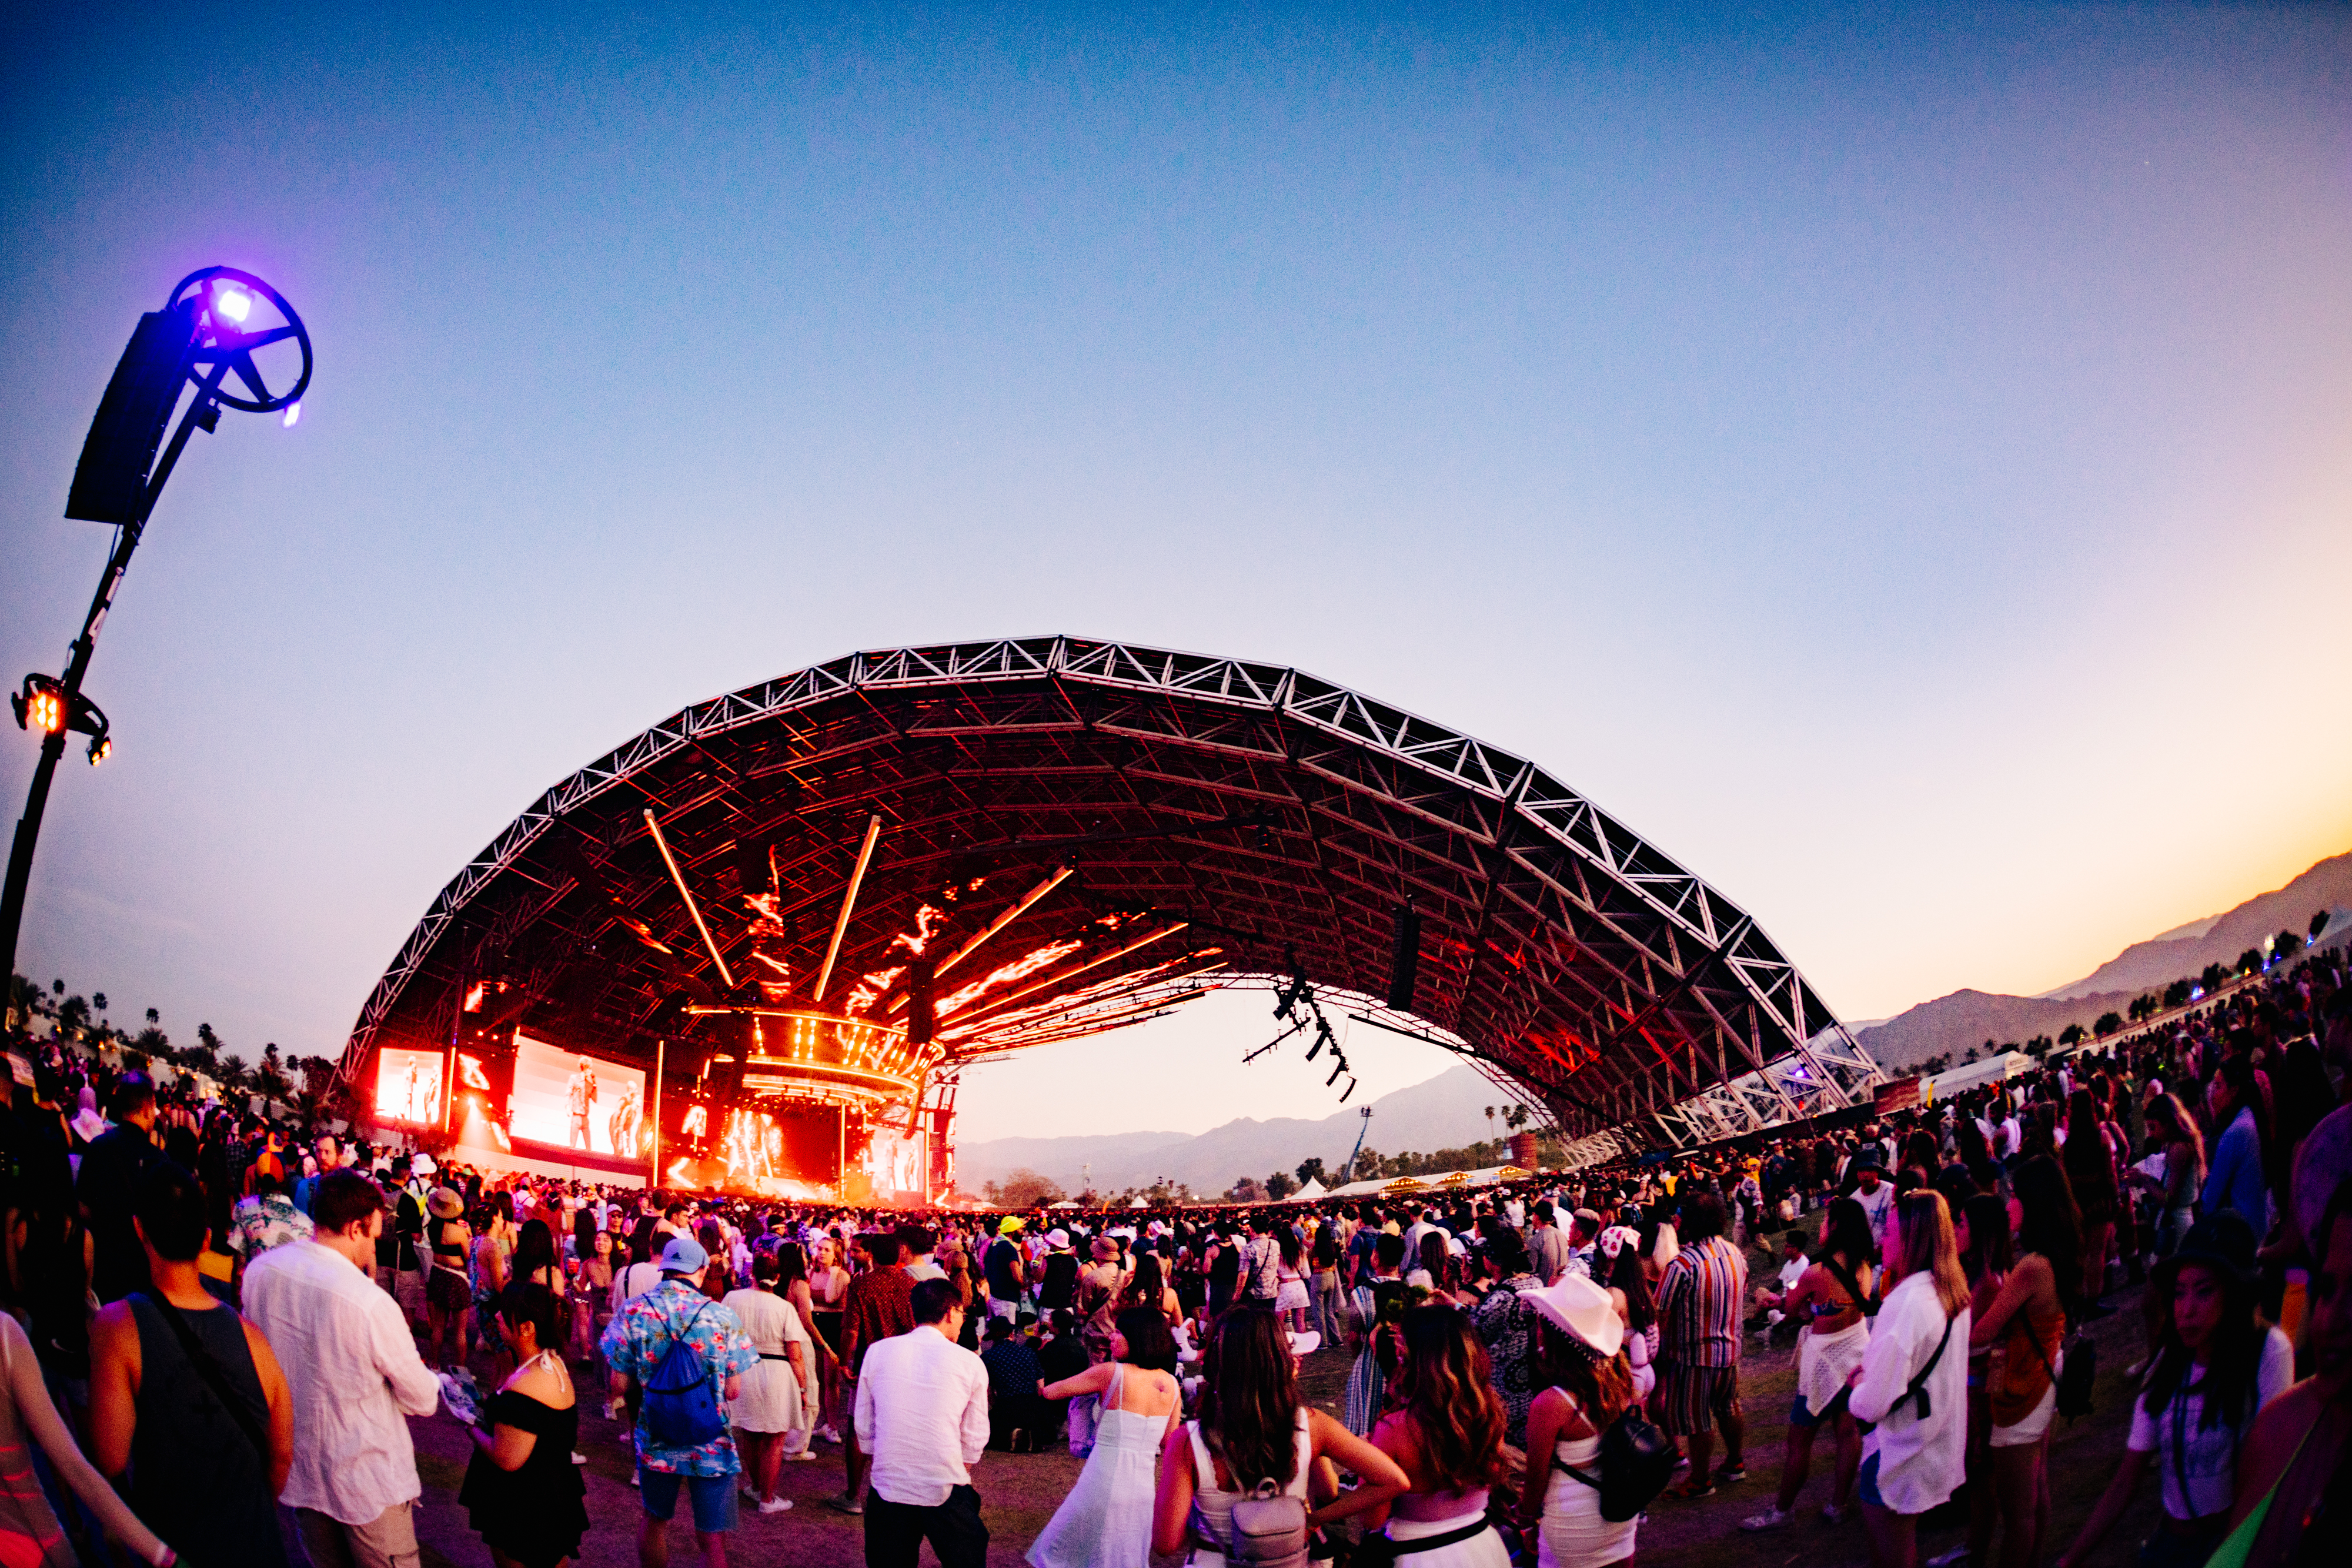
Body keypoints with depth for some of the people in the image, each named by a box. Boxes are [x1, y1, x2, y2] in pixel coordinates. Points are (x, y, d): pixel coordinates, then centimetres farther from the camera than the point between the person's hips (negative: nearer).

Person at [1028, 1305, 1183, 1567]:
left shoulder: (1112, 1372, -11)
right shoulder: (1172, 1384, 3)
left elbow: (1051, 1392, -2)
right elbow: (1169, 1441, 12)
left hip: (1104, 1484, -5)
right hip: (1143, 1490, 5)